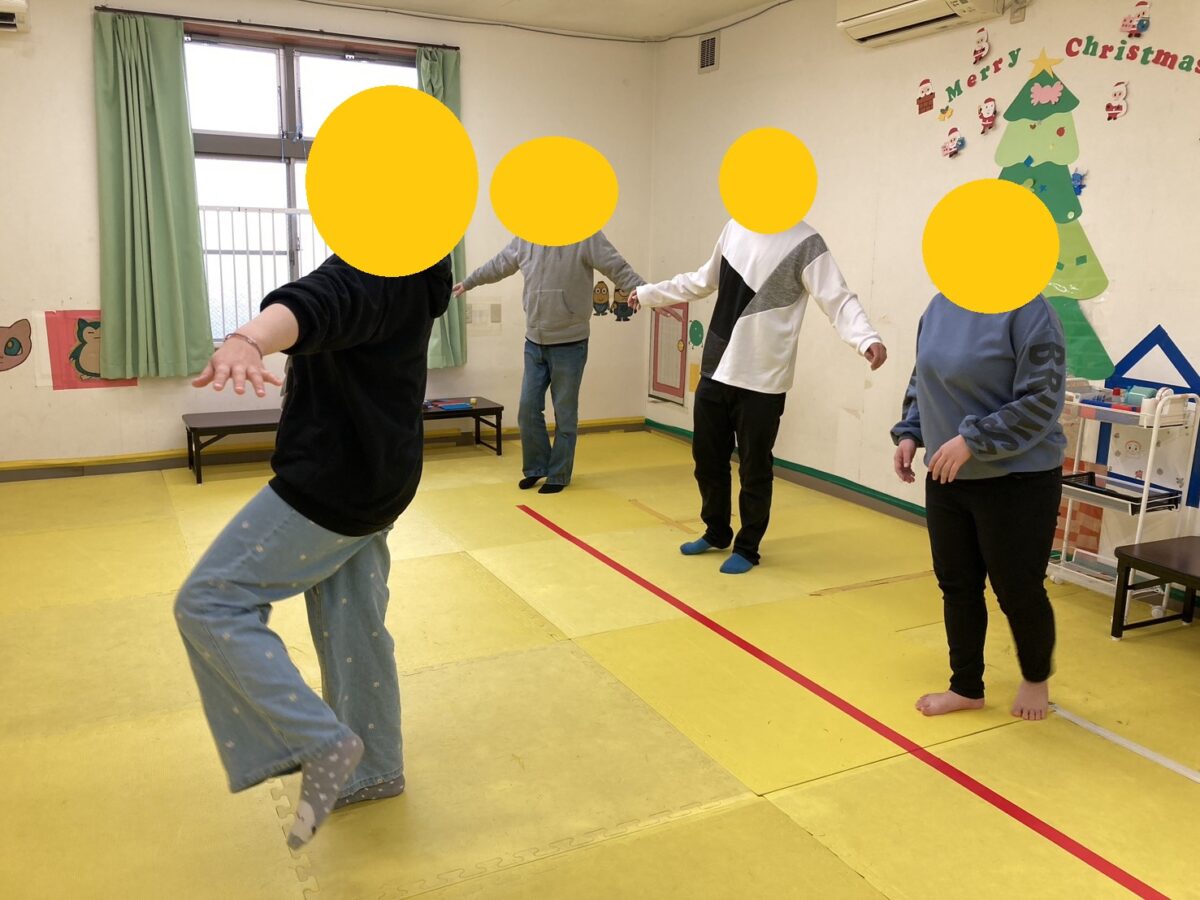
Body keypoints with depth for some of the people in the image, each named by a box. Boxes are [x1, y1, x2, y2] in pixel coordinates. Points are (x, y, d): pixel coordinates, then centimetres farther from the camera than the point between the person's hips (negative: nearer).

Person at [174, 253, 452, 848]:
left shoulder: (372, 269, -19)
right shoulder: (409, 274, 12)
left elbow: (320, 303, -43)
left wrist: (249, 338, -61)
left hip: (334, 485, -10)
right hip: (371, 480, 11)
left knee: (209, 603, -4)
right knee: (354, 630, 18)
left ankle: (322, 744, -3)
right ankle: (373, 770, 33)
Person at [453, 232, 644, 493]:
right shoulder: (525, 239, 6)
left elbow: (618, 268, -17)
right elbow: (497, 265, 21)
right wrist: (467, 283, 33)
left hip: (569, 344, -5)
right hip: (534, 344, 5)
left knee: (564, 415, 5)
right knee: (528, 409, 9)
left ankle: (558, 475, 20)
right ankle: (536, 467, 28)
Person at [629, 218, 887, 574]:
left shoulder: (805, 243, -10)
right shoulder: (735, 227, 9)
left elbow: (839, 300, -17)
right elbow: (703, 281, 22)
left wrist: (868, 339, -36)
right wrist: (648, 293, 28)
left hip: (762, 382, -6)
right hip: (715, 371, 6)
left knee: (754, 469, 4)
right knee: (707, 459, 15)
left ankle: (746, 548, 23)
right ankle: (717, 533, 36)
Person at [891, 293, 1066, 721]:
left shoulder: (1027, 310, -17)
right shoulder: (940, 306, 5)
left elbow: (1042, 401, -20)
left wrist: (973, 440, -24)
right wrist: (909, 432, 3)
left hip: (1018, 483, -6)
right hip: (947, 480, 6)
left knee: (1017, 591, 7)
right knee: (956, 586, 13)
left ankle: (1036, 680, 35)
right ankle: (966, 687, 31)